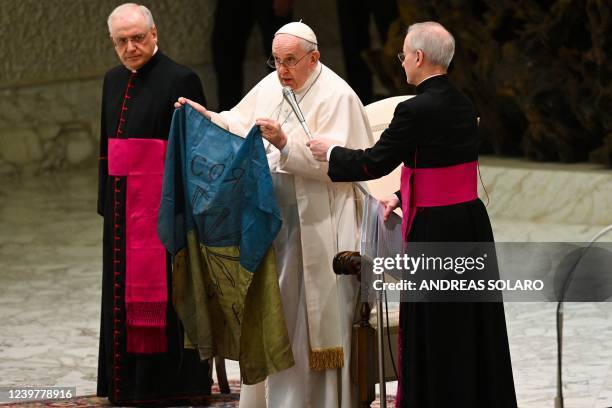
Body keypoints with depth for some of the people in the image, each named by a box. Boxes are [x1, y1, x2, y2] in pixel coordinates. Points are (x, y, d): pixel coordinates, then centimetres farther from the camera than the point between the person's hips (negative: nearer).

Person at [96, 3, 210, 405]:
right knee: (124, 290, 10)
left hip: (163, 204, -7)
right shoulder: (114, 81, 13)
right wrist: (106, 200, 16)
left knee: (162, 291, -3)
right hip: (122, 203, 7)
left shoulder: (180, 80, -10)